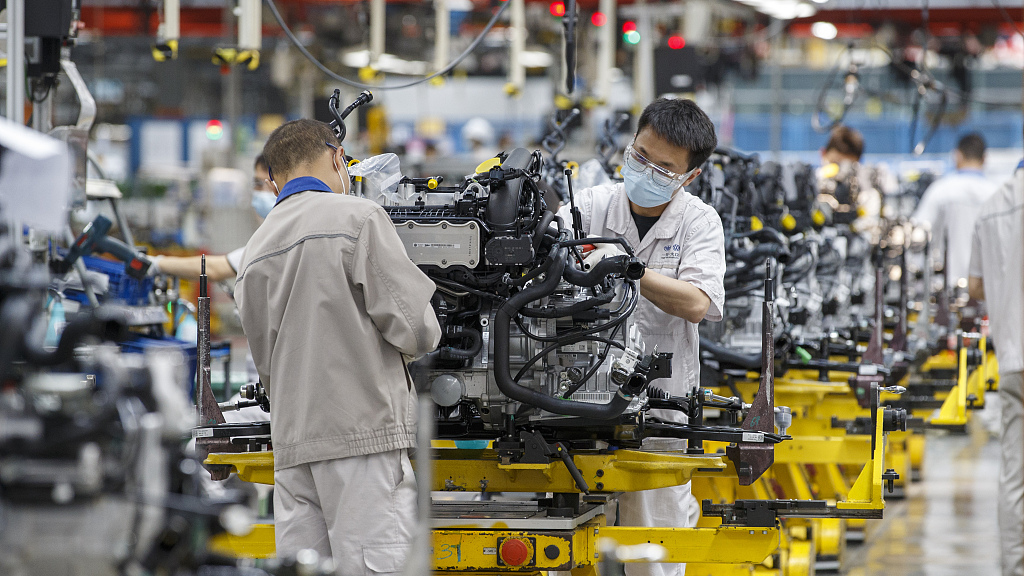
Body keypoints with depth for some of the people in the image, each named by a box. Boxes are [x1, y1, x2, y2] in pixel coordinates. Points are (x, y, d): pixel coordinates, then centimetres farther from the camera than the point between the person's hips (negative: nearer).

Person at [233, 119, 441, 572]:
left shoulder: (255, 250, 16)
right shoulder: (359, 217, -5)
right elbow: (415, 328, -10)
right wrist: (424, 334, 12)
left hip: (292, 441, 7)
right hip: (364, 431, -6)